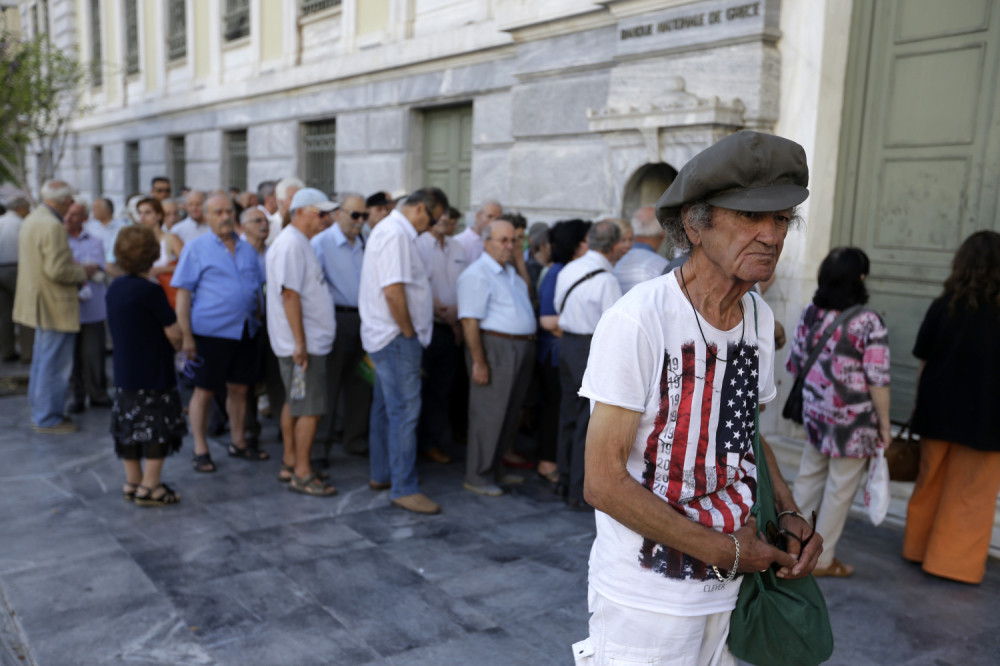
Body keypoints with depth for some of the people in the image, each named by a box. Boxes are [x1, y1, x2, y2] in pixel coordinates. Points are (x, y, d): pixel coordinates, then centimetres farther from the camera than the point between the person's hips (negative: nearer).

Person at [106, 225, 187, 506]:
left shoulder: (114, 288, 7)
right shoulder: (150, 291, -17)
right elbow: (174, 333, -16)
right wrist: (177, 346, 6)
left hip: (124, 371, 8)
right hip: (153, 372, -8)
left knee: (129, 425, 14)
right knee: (158, 425, 0)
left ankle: (132, 482, 24)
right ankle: (150, 486, 3)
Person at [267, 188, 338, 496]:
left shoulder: (300, 243, 16)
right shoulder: (290, 245, -16)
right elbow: (289, 294, -22)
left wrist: (302, 342, 19)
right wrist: (300, 343, -23)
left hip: (310, 342, 10)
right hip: (303, 343, -10)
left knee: (295, 404, 16)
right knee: (310, 410, -5)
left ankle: (290, 464, 26)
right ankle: (301, 474, 4)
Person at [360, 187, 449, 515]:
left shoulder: (392, 229, 17)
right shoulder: (396, 234, -17)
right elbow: (393, 291, -26)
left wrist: (432, 307, 20)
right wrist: (409, 331, -17)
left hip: (386, 336, 11)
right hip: (396, 337, -11)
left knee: (385, 407, 17)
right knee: (405, 410, -7)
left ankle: (381, 474, 28)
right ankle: (404, 488, -1)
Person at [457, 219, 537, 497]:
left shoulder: (511, 272, 19)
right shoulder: (476, 274, -12)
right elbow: (470, 321, -18)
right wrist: (479, 363, -21)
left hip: (521, 349, 9)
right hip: (495, 348, -9)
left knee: (511, 413, 14)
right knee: (488, 414, -3)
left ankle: (495, 469, 27)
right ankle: (477, 476, 8)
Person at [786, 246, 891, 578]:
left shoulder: (810, 313, 1)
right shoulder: (869, 322, -15)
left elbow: (795, 363, 8)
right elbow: (877, 380, -14)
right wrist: (884, 425, -4)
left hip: (815, 413, 6)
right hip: (854, 420, -5)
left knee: (809, 478, 18)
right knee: (840, 489, 7)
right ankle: (821, 559, 17)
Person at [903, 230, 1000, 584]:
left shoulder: (943, 306, -5)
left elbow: (923, 363, -1)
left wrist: (919, 407, 10)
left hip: (938, 412, 3)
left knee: (930, 484, 17)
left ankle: (918, 549, 29)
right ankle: (955, 562, 17)